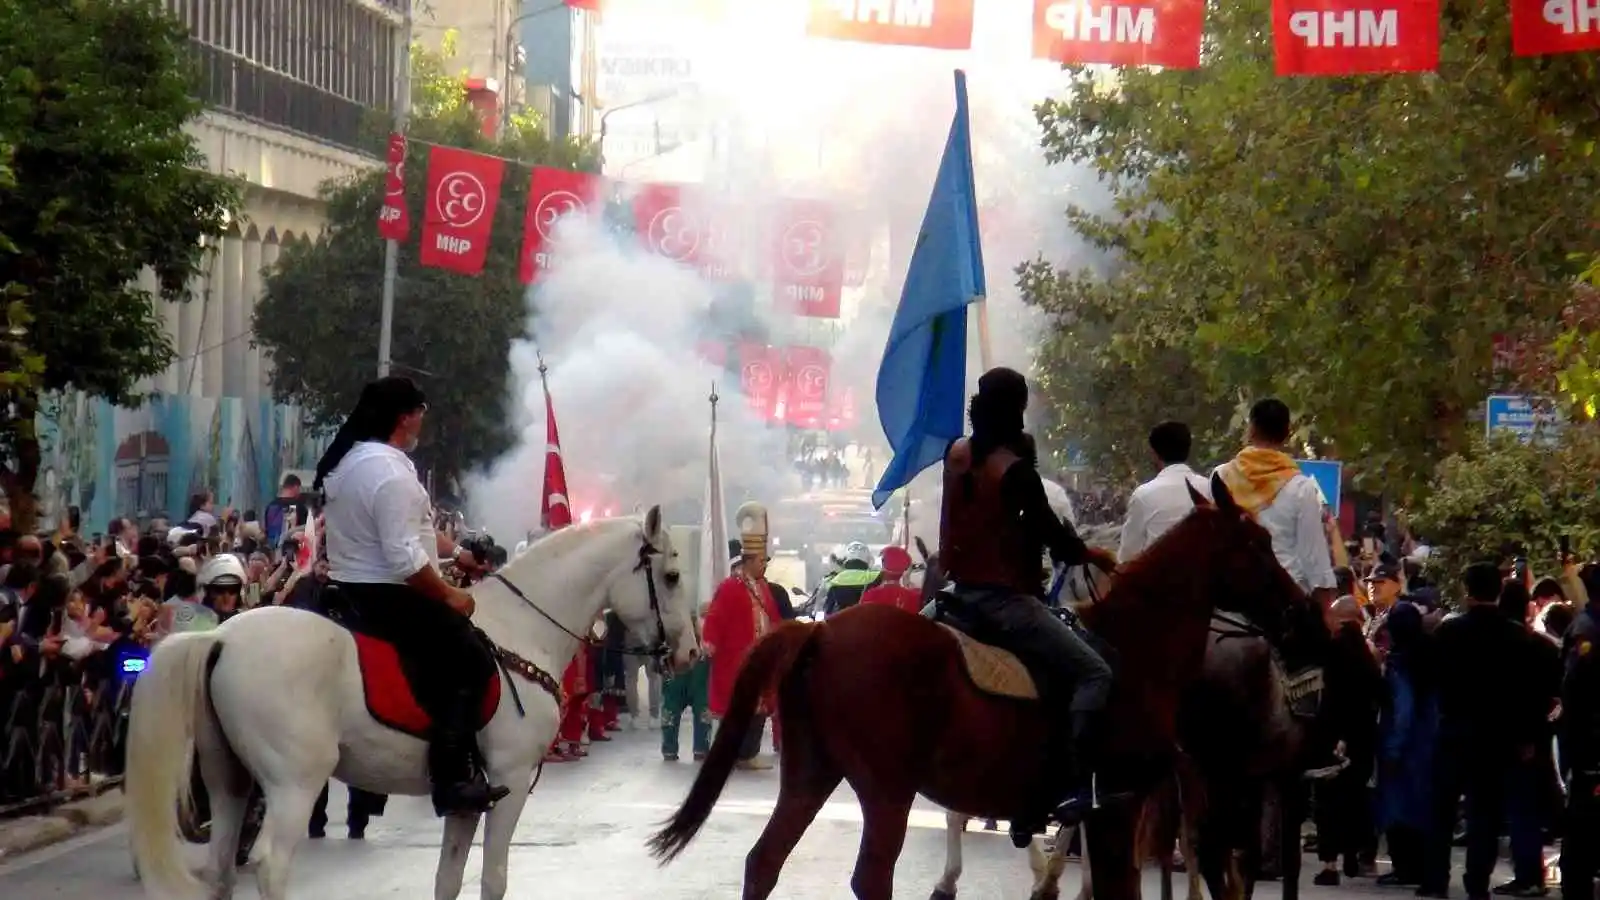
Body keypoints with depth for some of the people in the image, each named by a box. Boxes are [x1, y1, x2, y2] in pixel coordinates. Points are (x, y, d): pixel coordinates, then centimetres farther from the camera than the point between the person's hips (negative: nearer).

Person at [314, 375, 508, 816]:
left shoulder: (346, 462, 11)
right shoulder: (390, 471, -22)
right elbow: (404, 558, -26)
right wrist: (449, 595, -14)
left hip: (351, 590, 11)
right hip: (388, 595, -11)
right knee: (471, 661, -11)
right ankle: (452, 780, -17)